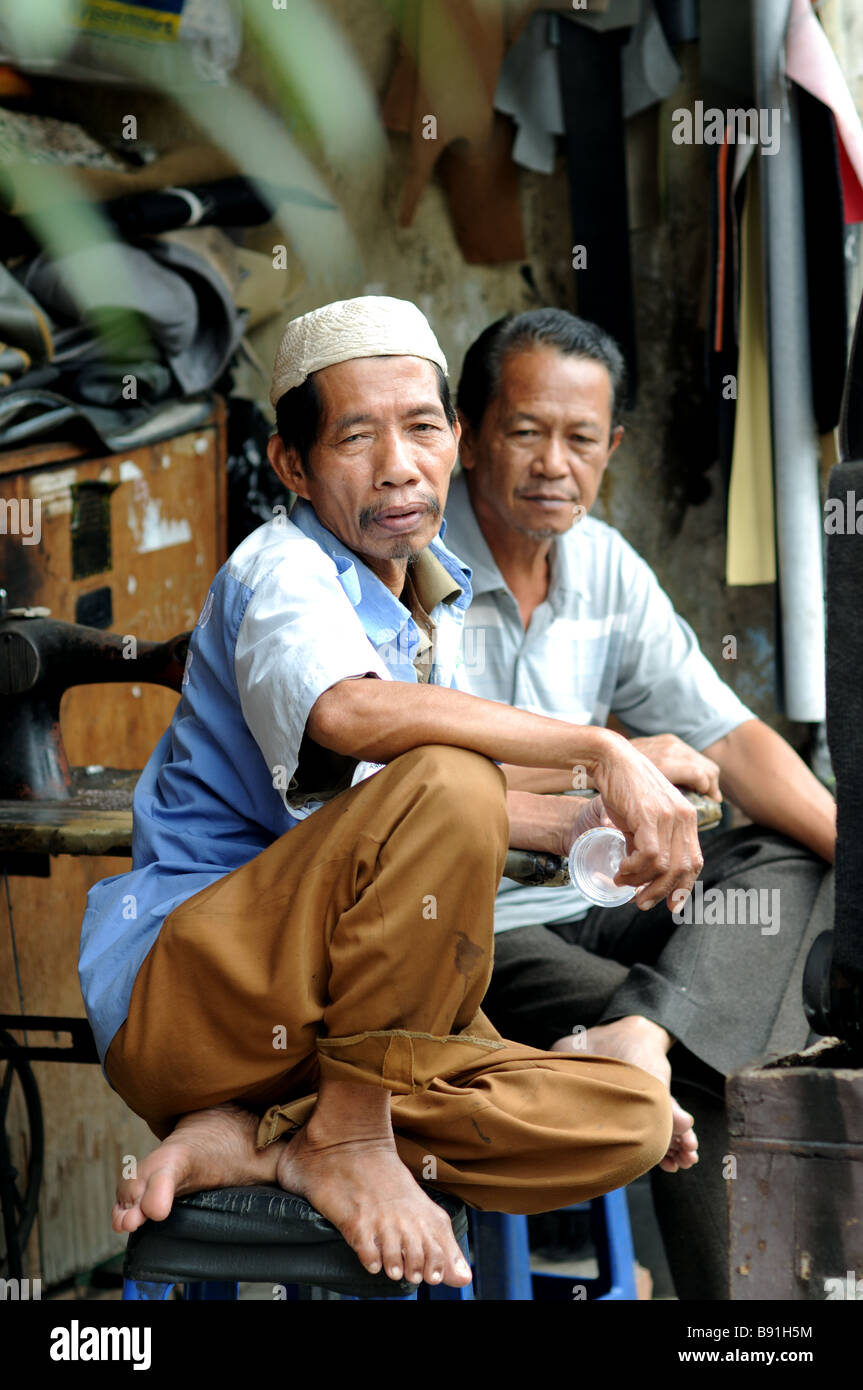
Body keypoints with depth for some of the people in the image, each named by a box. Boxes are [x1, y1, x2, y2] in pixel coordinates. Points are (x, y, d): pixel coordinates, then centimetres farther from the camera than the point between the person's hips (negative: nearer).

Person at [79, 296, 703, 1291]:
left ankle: (251, 1142, -13)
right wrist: (602, 751, -35)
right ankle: (345, 1135, -19)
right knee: (445, 782, -32)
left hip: (340, 1015, 8)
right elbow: (343, 710, -35)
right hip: (179, 990, -8)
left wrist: (586, 827, 7)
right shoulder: (280, 568, -11)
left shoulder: (438, 599, 15)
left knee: (633, 1122, -11)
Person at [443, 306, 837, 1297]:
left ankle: (640, 1031, -34)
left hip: (578, 911, 8)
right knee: (699, 1066, -24)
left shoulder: (606, 567, 9)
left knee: (786, 862, -10)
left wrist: (841, 837, -12)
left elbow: (728, 740, 5)